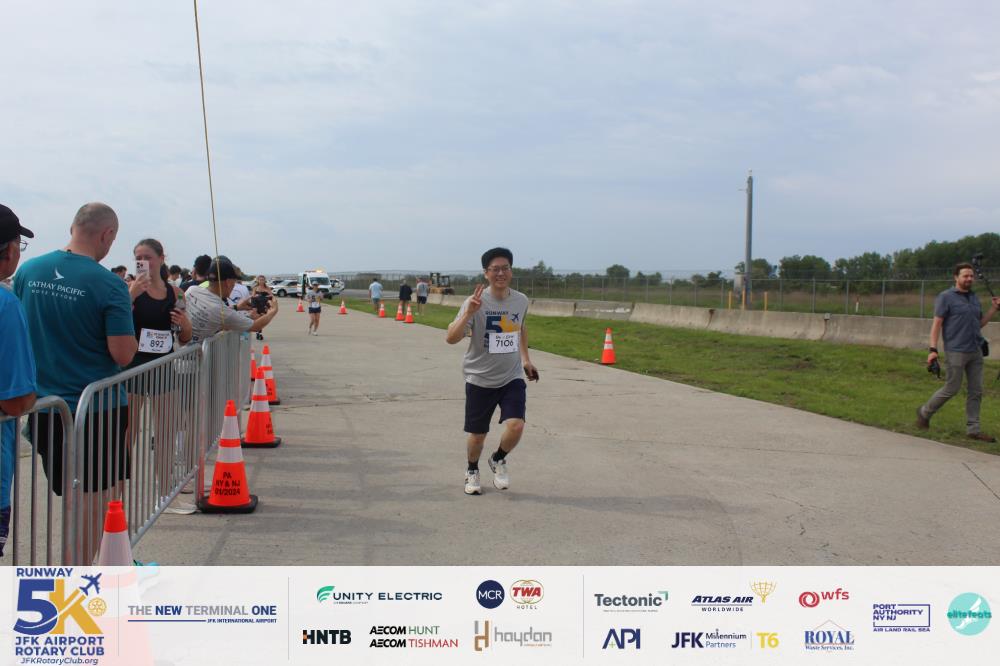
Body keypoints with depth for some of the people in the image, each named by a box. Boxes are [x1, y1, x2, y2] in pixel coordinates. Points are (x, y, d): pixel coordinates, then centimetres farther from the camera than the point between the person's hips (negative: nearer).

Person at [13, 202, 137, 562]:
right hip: (97, 408, -6)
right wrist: (124, 317, 1)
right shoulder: (110, 285, -15)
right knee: (94, 499, 5)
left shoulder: (27, 271, 1)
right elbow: (123, 354, -17)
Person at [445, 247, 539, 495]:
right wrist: (468, 313, -37)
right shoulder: (476, 302, -14)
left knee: (516, 426, -16)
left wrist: (525, 359, 19)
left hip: (512, 378, 2)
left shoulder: (521, 300, -1)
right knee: (477, 435, 7)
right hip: (480, 379, -2)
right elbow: (451, 338, -24)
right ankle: (472, 471, 37)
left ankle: (498, 460, 16)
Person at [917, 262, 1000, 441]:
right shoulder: (946, 297, -5)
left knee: (976, 391, 4)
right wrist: (933, 349, -16)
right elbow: (937, 323, -9)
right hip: (956, 351, -7)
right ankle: (924, 412, 19)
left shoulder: (974, 297, 15)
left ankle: (973, 429, 9)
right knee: (951, 389, -2)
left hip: (976, 352, 7)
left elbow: (979, 324, 20)